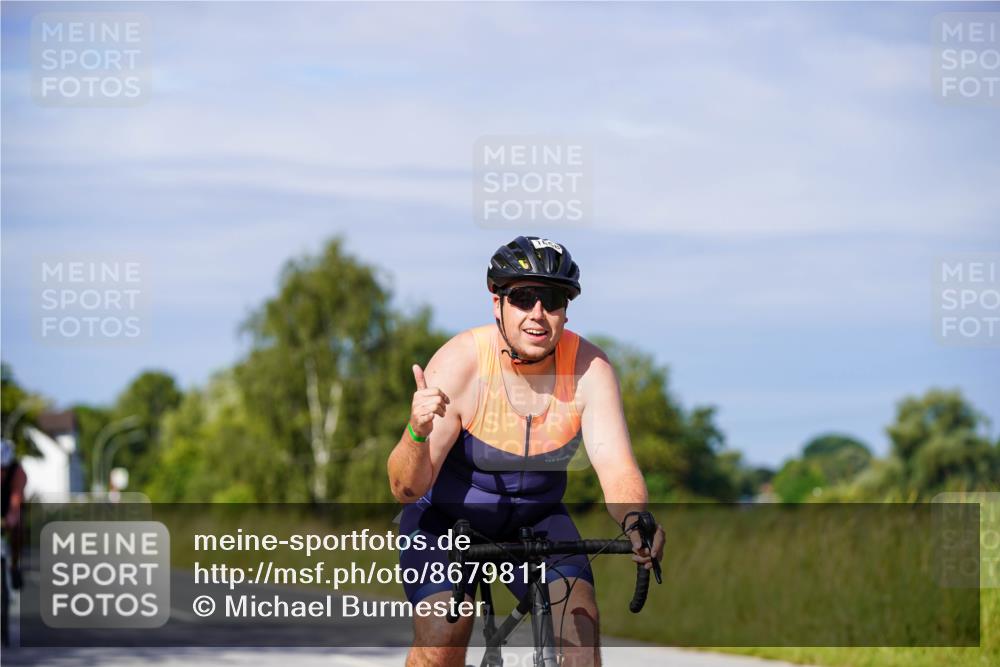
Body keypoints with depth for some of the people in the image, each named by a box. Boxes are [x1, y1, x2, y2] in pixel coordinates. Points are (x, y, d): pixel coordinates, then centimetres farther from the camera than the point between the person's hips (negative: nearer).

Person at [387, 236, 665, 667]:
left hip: (535, 518, 2)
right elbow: (406, 489, -28)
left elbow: (616, 467, -29)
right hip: (448, 517, -2)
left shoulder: (589, 368, -21)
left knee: (579, 614, -21)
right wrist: (418, 433, -51)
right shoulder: (459, 364, -27)